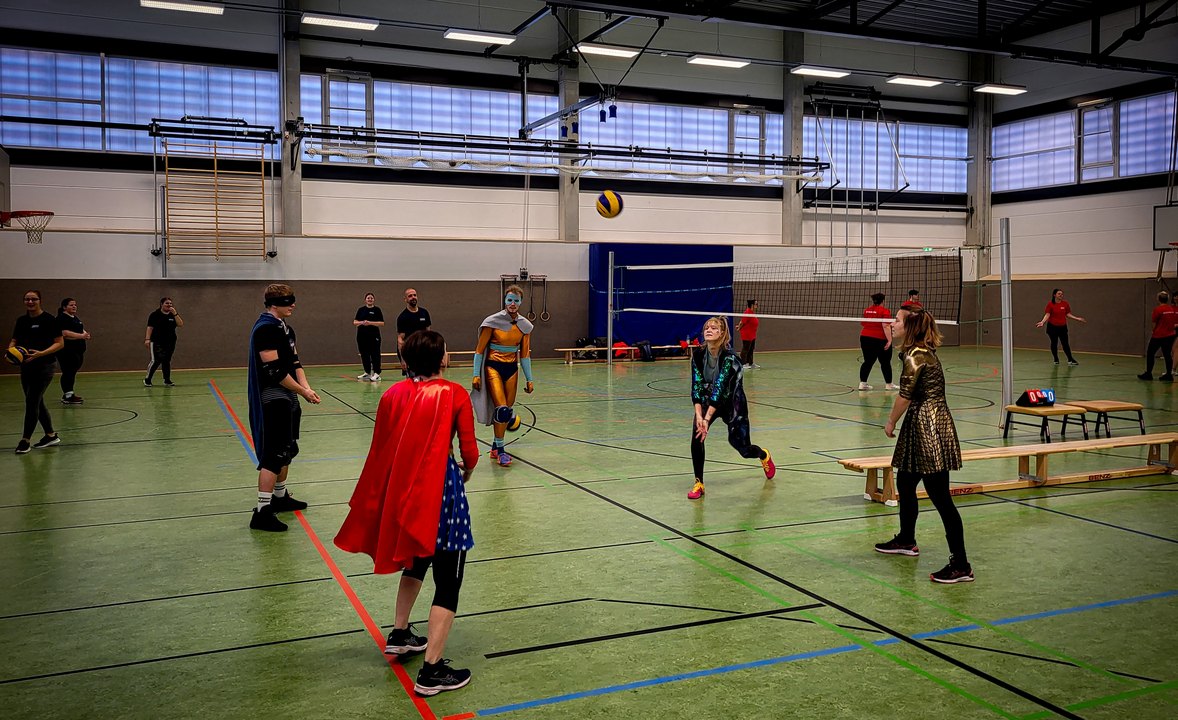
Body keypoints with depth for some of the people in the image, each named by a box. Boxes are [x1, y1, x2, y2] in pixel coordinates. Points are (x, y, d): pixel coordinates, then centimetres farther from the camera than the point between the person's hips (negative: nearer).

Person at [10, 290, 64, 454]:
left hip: (44, 366, -7)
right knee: (37, 402, 11)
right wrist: (11, 350, -7)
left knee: (32, 402, -9)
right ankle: (51, 436, 23)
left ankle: (25, 440, -2)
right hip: (26, 366, 7)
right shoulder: (21, 320, 9)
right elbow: (14, 341, 16)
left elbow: (60, 343, -10)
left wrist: (41, 353, -23)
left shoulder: (49, 319, -8)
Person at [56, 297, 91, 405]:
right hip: (67, 351, -9)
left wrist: (85, 334, 5)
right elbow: (65, 333, -22)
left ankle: (69, 393, 23)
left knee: (73, 372, 14)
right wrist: (81, 336, -22)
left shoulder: (76, 318, 18)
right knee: (68, 373, -8)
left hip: (77, 350, 10)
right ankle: (67, 396, -7)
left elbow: (81, 330, 29)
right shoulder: (62, 318, -11)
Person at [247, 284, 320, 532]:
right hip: (273, 401, -10)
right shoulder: (265, 328, -17)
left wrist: (306, 386, 0)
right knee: (274, 455, -9)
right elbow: (274, 370, -22)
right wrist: (303, 391, -15)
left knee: (287, 450, 19)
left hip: (287, 400, 10)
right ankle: (262, 512, -6)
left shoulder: (285, 328, 13)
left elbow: (294, 362, 16)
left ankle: (281, 497, 34)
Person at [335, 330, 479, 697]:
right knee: (448, 581, 2)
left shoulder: (393, 394, 3)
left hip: (402, 489, 6)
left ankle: (399, 635, 42)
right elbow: (469, 453, -8)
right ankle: (432, 671, 0)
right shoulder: (455, 394, -9)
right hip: (441, 490, -6)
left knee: (417, 559, 30)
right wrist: (465, 474, 13)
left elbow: (380, 450, 5)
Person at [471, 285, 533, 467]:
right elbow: (479, 350, -6)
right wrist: (476, 375, -10)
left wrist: (529, 379, 6)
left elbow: (525, 354, 8)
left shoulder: (525, 325, 2)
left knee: (508, 408, 7)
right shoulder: (492, 321, -10)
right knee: (502, 409, -16)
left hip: (512, 368, 5)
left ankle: (496, 447, 23)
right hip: (493, 367, -4)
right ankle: (500, 449, -3)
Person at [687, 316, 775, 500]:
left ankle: (764, 455, 43)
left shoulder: (729, 357, -29)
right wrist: (699, 415, -31)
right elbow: (696, 386, -19)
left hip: (733, 403, -3)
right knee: (696, 436, -22)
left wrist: (707, 419, -43)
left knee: (743, 448, 5)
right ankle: (699, 484, -10)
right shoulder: (698, 354, -15)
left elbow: (719, 388, -37)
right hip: (708, 401, 3)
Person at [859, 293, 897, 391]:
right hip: (880, 339, -5)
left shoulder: (866, 311, 8)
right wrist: (889, 340, -18)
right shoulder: (884, 311, -11)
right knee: (885, 362, 7)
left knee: (868, 361, 9)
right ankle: (889, 384, 15)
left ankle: (862, 383, 4)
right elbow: (886, 326, -18)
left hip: (865, 337, 5)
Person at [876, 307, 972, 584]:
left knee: (940, 497, -9)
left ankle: (961, 566, -6)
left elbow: (905, 395, -14)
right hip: (920, 429, 11)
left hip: (929, 428, -11)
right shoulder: (923, 352, 13)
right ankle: (906, 541, 42)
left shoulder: (916, 356, -16)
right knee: (904, 484, 23)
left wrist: (891, 423, 2)